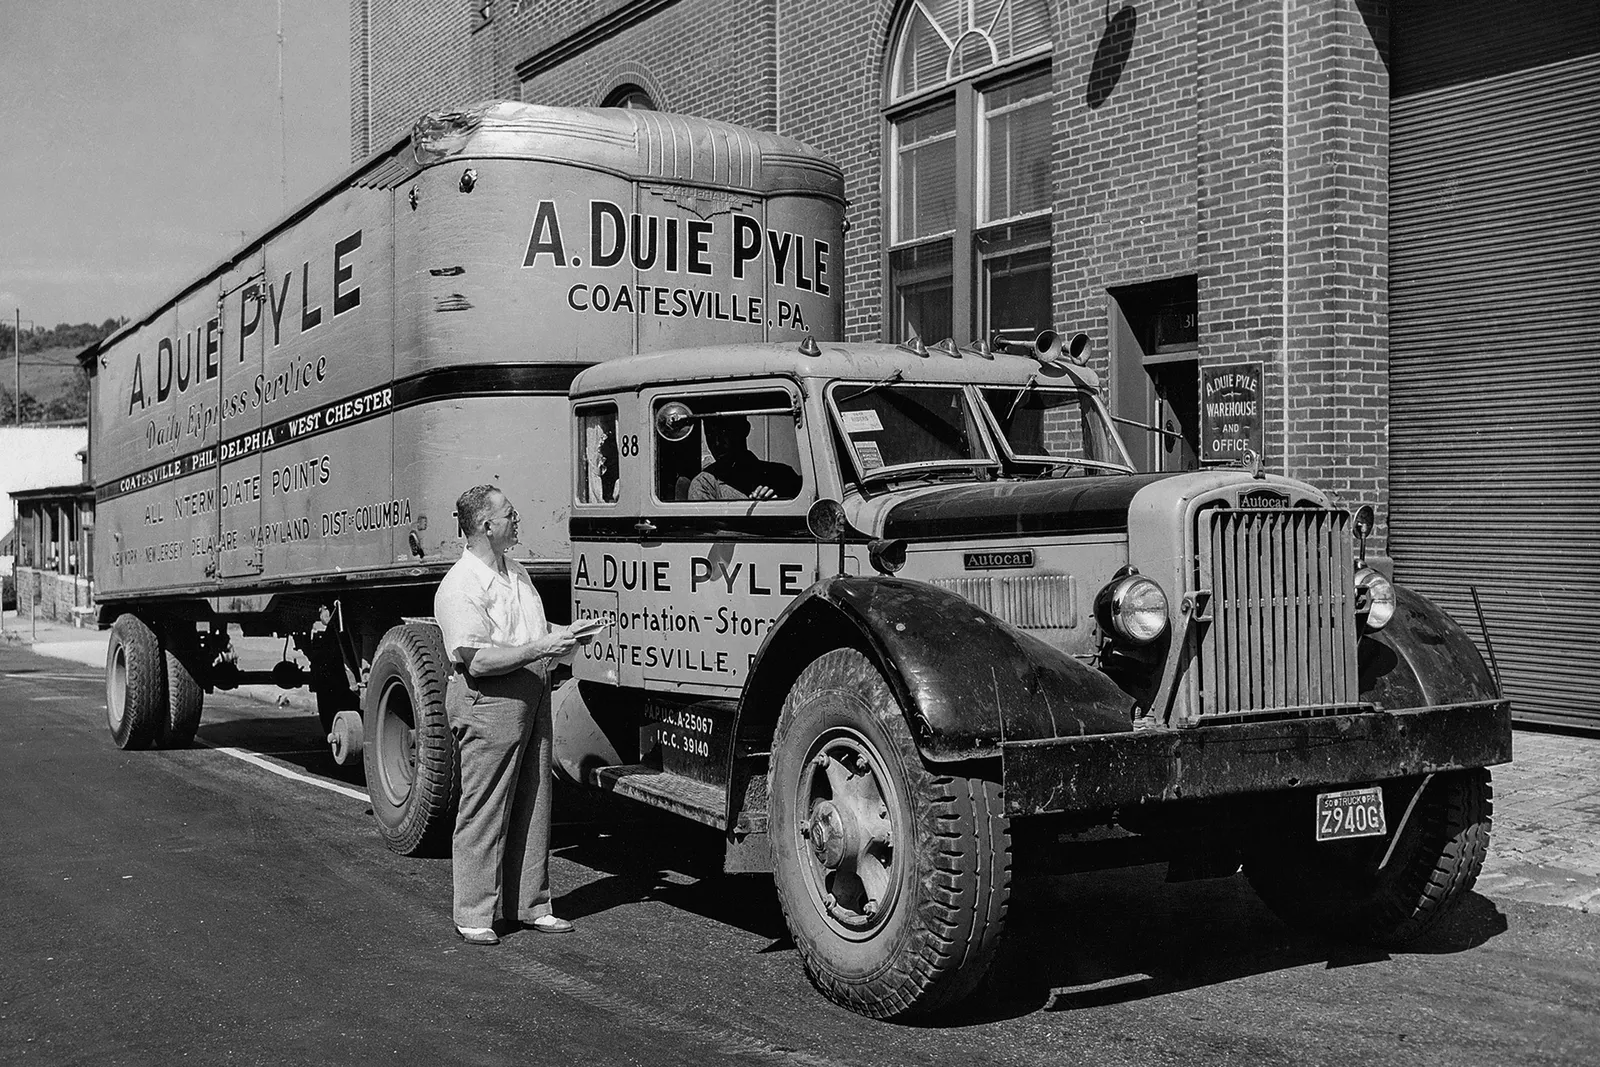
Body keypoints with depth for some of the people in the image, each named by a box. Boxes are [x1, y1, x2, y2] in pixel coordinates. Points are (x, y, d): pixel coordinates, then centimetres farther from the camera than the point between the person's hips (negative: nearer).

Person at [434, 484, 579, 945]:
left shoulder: (517, 573, 16)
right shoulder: (461, 586, -14)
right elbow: (477, 660, -21)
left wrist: (565, 634, 11)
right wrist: (540, 648, -22)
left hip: (532, 697, 9)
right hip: (489, 702, -9)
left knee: (533, 806, 12)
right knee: (483, 812, -2)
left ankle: (530, 904, 21)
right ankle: (474, 915, 7)